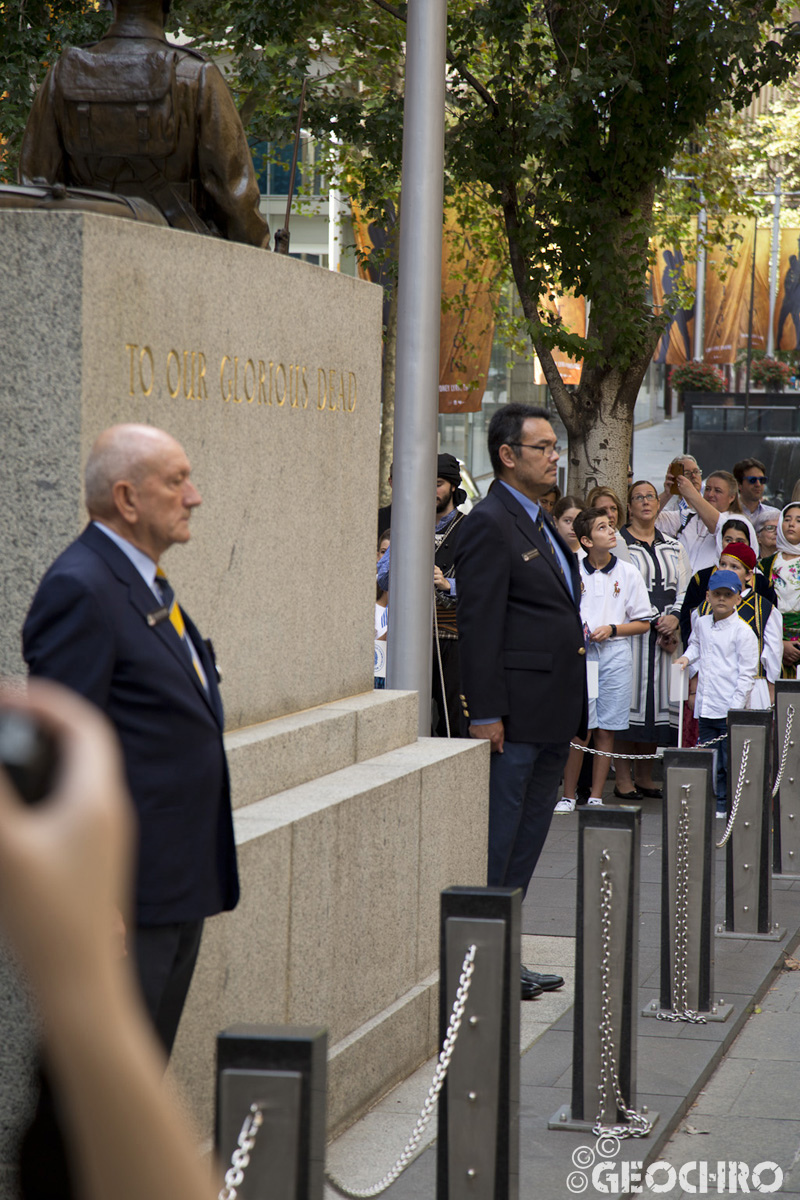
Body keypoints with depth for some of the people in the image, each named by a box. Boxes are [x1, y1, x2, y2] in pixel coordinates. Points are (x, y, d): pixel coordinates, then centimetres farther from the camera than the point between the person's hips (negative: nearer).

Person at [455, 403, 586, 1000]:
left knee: (528, 836, 13)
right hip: (516, 714, -10)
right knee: (496, 839, -4)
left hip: (553, 715, 10)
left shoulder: (541, 522, 17)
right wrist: (485, 714, -20)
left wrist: (573, 710, 19)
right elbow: (478, 626, -16)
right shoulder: (489, 524, -12)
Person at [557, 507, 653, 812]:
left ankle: (596, 797, 10)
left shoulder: (628, 574, 4)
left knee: (605, 729, 3)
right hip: (579, 653, -1)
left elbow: (643, 623, 7)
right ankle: (569, 796, 5)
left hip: (615, 653, 1)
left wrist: (611, 629, -7)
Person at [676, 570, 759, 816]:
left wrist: (736, 707, -13)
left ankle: (729, 805, 5)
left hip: (729, 709, -6)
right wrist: (687, 658, 12)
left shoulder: (743, 632, -7)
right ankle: (718, 802, 18)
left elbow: (747, 673, -8)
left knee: (731, 761, -4)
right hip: (705, 709, 6)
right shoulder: (702, 624, 11)